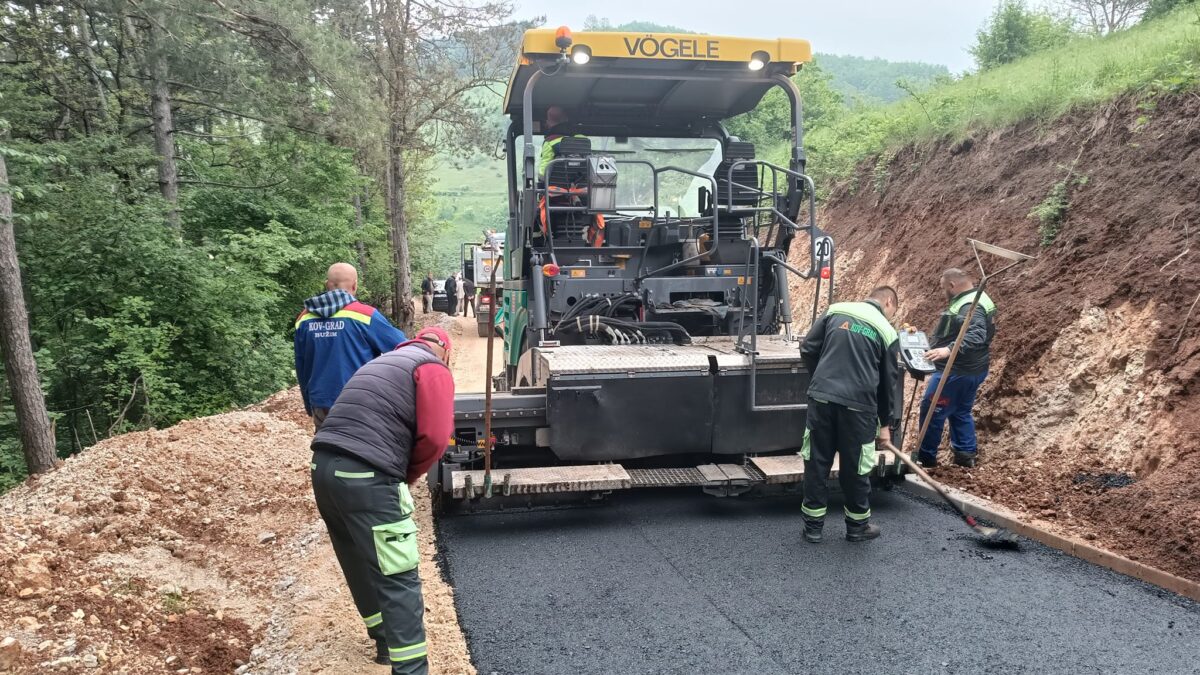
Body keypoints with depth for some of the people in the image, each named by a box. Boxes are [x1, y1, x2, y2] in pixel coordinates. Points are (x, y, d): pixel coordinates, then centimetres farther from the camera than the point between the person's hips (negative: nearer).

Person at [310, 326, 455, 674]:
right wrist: (408, 475, 5)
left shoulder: (382, 362, 27)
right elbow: (435, 438, -11)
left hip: (324, 466, 9)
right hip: (366, 478, -9)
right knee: (398, 578, -2)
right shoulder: (434, 369, 2)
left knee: (361, 564, 23)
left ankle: (386, 640, 40)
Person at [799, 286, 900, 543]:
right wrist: (886, 423, 20)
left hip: (821, 397, 1)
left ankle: (813, 525, 18)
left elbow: (807, 350, 7)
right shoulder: (887, 332, 7)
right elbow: (889, 382, 11)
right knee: (855, 467, 12)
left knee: (816, 462, 10)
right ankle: (858, 526, 27)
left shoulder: (835, 311, 9)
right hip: (858, 405, -1)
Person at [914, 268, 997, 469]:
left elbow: (976, 336, -36)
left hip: (956, 370, -11)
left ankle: (926, 457, 9)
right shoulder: (975, 300, 12)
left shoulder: (970, 306, -23)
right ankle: (966, 454, 26)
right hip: (972, 369, 11)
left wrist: (949, 349, -47)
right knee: (961, 412, 21)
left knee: (931, 410, 0)